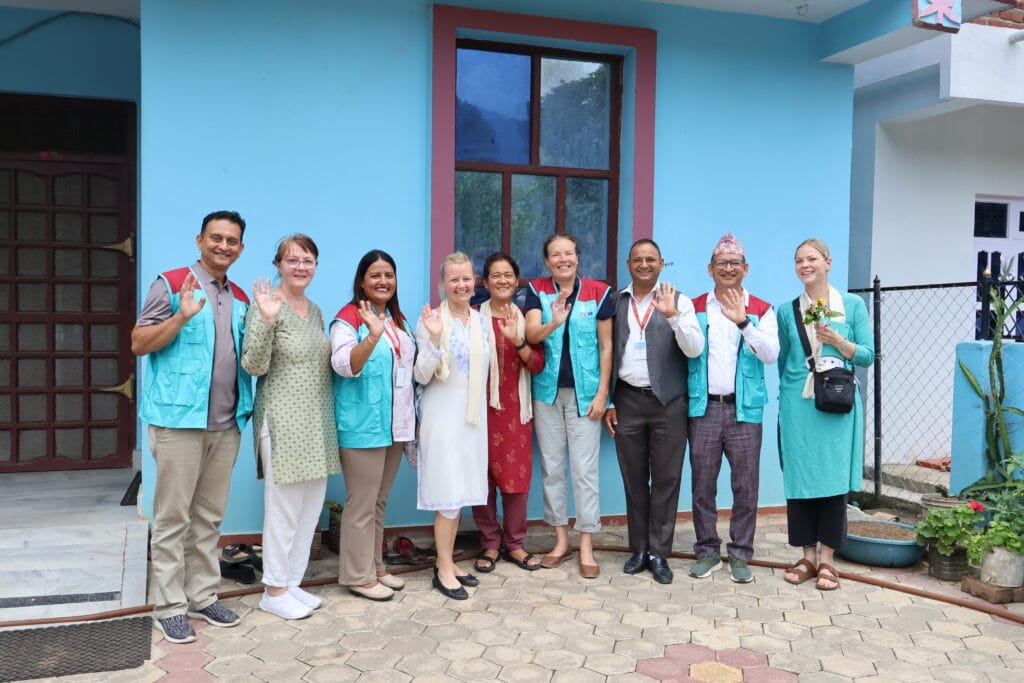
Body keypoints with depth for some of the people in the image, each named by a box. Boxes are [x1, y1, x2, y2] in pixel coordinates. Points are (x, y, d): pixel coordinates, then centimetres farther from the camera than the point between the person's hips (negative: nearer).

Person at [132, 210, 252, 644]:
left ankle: (203, 596, 22)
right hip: (179, 418, -5)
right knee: (173, 517, 1)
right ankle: (170, 606, 9)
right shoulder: (172, 283, -3)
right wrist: (181, 317, -20)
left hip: (226, 424, 6)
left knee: (210, 517, 12)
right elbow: (138, 344, -6)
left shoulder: (240, 298, 14)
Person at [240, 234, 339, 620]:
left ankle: (292, 581, 25)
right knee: (284, 507, -1)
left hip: (317, 421, 8)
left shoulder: (315, 310, 14)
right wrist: (266, 320, -28)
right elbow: (254, 366, -16)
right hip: (282, 420, -8)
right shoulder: (266, 304, -9)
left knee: (312, 505, 12)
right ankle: (274, 590, 13)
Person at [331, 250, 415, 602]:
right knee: (362, 503, -3)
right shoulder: (349, 318, -9)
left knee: (380, 501, 16)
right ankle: (358, 576, 8)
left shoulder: (398, 319, 15)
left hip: (395, 425, 8)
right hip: (362, 426, -8)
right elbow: (345, 365, -22)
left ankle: (375, 566, 26)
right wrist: (373, 335, -35)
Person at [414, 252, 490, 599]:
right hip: (443, 413, -6)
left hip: (474, 413, 6)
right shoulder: (431, 320, -9)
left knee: (461, 491, 11)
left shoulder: (480, 320, 9)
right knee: (449, 493, -4)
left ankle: (448, 561, 23)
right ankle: (444, 570, 9)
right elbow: (422, 376, -14)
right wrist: (434, 339, -26)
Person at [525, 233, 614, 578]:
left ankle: (586, 546, 10)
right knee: (551, 467, 9)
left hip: (584, 393, -2)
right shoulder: (537, 290, 1)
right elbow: (531, 335, -13)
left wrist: (602, 394, -6)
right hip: (547, 391, 2)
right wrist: (554, 322, -34)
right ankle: (561, 540, 23)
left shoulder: (597, 292, -2)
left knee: (585, 469, -1)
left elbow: (606, 346, -1)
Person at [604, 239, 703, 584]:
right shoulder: (615, 302, 7)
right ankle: (638, 549, 22)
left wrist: (672, 316, -23)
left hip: (668, 402, -2)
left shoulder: (678, 301, 1)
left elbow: (695, 349, -9)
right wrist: (607, 402, 7)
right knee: (634, 479, 10)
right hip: (627, 401, 2)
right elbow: (607, 353, 10)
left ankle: (659, 553, 14)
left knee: (665, 480, 4)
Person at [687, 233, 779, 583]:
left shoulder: (761, 310, 5)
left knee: (745, 485, 3)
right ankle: (707, 552, 17)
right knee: (702, 484, 5)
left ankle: (740, 555, 15)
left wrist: (743, 322, -16)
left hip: (744, 408, -1)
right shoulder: (694, 308, 9)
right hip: (704, 407, 1)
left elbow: (771, 354, -9)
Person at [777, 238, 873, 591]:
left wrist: (838, 341, -13)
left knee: (833, 481, 0)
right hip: (798, 406, 1)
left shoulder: (853, 305, 5)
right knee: (799, 481, 3)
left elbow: (867, 355, 2)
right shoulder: (787, 310, 8)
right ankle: (807, 557, 16)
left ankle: (826, 560, 11)